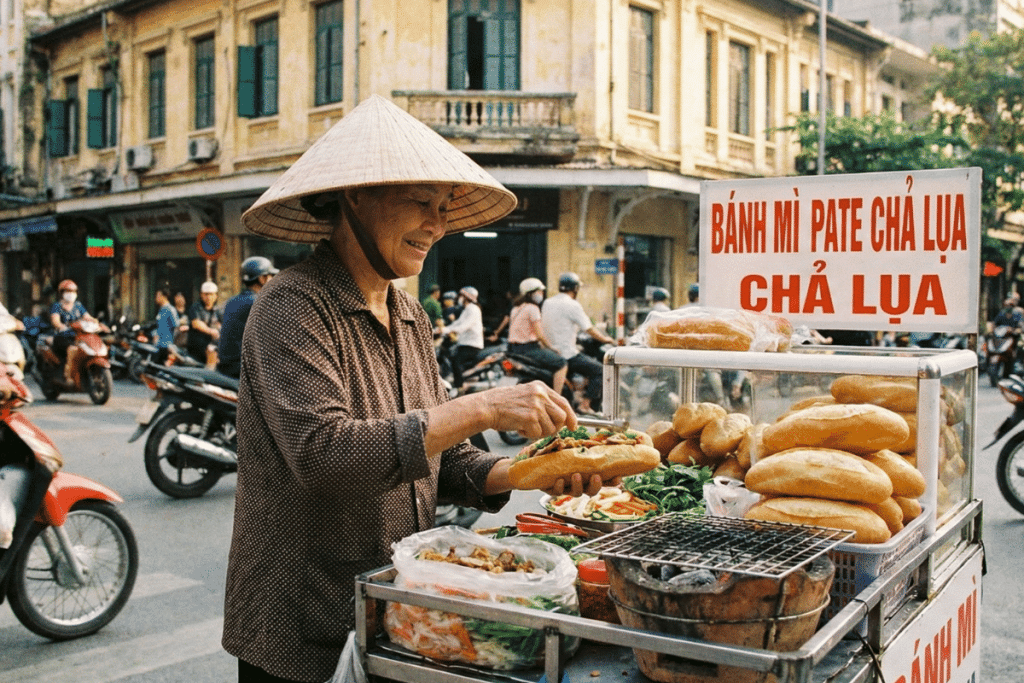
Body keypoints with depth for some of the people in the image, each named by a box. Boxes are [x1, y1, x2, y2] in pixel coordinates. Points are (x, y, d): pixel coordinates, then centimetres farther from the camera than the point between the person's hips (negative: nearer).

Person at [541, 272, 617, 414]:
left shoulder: (547, 303, 10)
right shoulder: (572, 305, -13)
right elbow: (589, 329, -9)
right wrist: (605, 339, 7)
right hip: (567, 355, -9)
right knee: (600, 370, -2)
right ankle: (586, 404, -8)